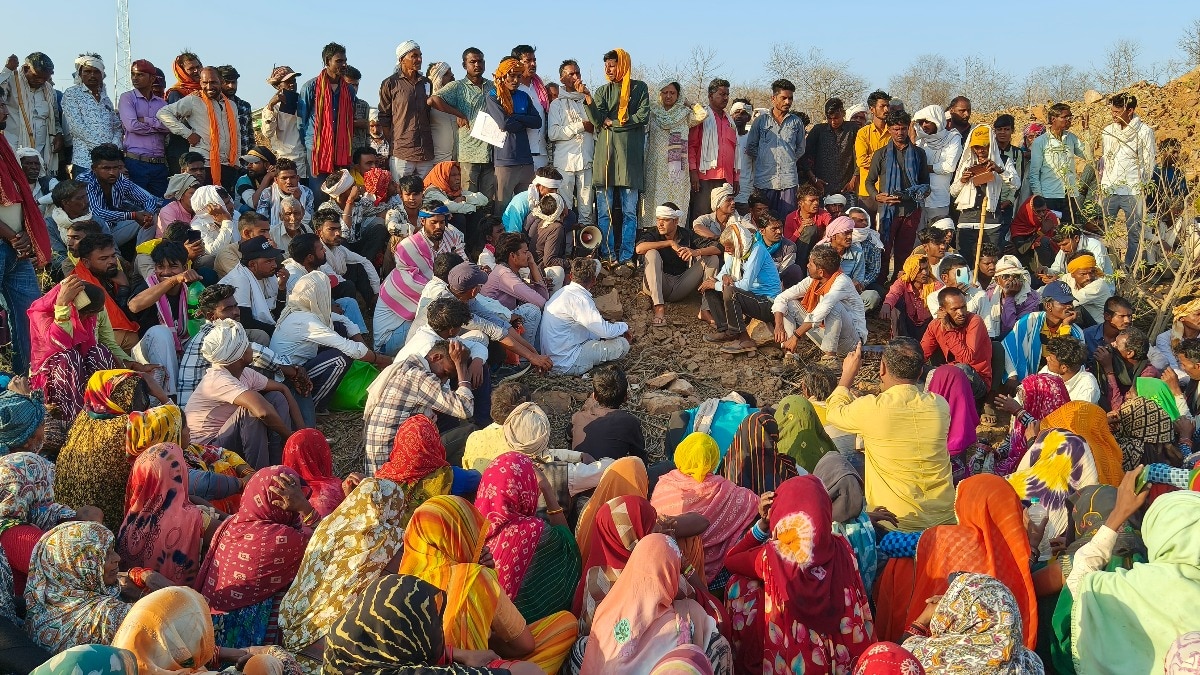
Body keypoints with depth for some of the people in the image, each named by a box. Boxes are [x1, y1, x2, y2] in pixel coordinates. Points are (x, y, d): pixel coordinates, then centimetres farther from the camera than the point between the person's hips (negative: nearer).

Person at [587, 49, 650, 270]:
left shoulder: (639, 88, 9)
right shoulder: (603, 91, 15)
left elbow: (643, 117, -3)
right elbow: (597, 120, 2)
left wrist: (612, 122, -2)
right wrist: (587, 99, -13)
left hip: (630, 154, -2)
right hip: (605, 153, 2)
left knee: (629, 211, -2)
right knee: (604, 211, 0)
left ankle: (626, 257, 2)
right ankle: (608, 256, 5)